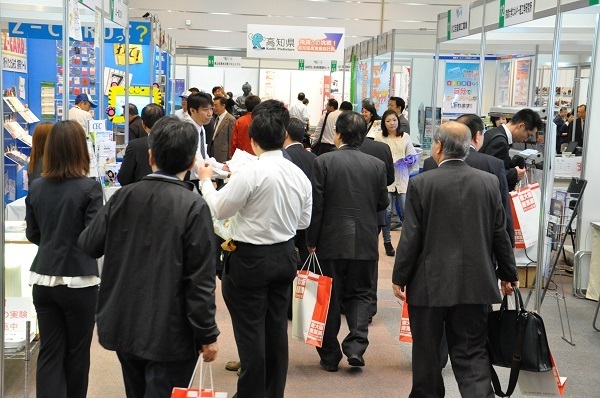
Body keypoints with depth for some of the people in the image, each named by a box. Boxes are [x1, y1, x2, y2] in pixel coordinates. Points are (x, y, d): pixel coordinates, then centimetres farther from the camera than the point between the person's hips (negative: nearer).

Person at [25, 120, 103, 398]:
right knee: (77, 352, 13)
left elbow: (32, 234, 10)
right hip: (79, 281, -4)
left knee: (49, 352, 8)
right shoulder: (89, 188, -14)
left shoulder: (36, 188, 1)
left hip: (43, 279, 4)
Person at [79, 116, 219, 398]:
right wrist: (208, 335, -9)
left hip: (124, 328, 5)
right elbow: (200, 280, -17)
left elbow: (88, 245, 6)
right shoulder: (194, 207, -17)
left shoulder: (123, 197, -5)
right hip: (169, 335, -5)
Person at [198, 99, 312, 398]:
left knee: (250, 331, 5)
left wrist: (206, 180, 5)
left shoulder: (251, 174, -21)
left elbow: (218, 209, -11)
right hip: (284, 256, 7)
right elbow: (304, 221, 9)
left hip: (250, 259, -7)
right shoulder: (299, 175, -1)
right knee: (277, 329, 16)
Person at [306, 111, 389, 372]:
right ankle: (356, 345, -1)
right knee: (360, 293, 15)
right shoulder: (376, 165, -2)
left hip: (332, 241, -1)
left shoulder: (324, 162, -9)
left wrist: (311, 240, 0)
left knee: (331, 297, 10)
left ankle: (330, 356, 17)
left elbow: (316, 204, -8)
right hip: (365, 242, 2)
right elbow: (383, 203, 6)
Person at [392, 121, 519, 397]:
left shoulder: (421, 184, -10)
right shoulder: (489, 182, -1)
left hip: (430, 282, -2)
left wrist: (399, 277, 1)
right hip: (475, 284, 3)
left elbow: (410, 237, -9)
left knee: (427, 352, 14)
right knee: (472, 352, 8)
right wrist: (508, 274, 16)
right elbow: (500, 233, 4)